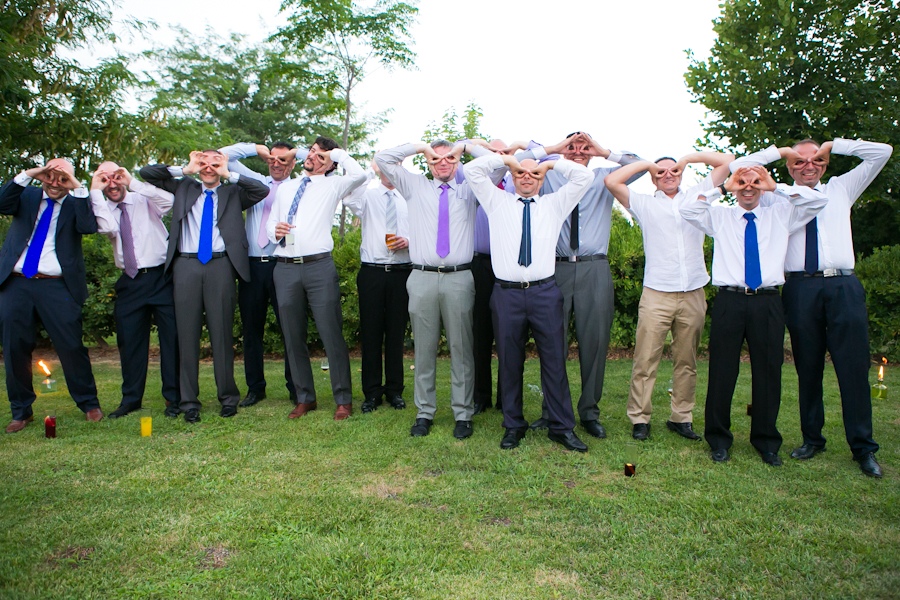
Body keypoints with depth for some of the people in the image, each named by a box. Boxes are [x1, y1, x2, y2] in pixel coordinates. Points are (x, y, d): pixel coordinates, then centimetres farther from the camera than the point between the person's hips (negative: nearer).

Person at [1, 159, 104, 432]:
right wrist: (26, 175, -10)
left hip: (57, 287, -3)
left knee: (71, 346, -4)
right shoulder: (27, 196, 13)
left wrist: (77, 188, -13)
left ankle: (89, 404, 11)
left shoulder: (76, 203, 6)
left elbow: (89, 227, -13)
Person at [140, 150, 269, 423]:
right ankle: (189, 401, 8)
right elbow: (146, 173, 15)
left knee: (222, 333, 0)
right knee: (187, 334, 1)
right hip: (186, 265, 2)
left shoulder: (233, 193, 15)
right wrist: (185, 169, 9)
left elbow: (262, 190, -2)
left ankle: (228, 397, 10)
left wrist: (228, 174, 3)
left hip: (220, 266, -1)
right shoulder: (184, 187, 20)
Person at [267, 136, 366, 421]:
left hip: (319, 266, -4)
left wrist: (338, 153, 5)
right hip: (285, 267, 4)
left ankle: (343, 399, 6)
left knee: (332, 334, -5)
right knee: (293, 337, 8)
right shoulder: (285, 187, 21)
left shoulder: (332, 186, 9)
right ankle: (305, 398, 21)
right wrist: (274, 230, -2)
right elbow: (271, 221, 21)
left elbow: (359, 175, -8)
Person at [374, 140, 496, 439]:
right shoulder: (415, 186, 18)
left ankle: (463, 414, 11)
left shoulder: (469, 190, 17)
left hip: (459, 279, 0)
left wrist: (466, 145, 11)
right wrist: (420, 146, 12)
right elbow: (382, 159, 14)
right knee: (424, 349, 5)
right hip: (422, 278, 1)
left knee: (461, 350, 2)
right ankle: (424, 412, 15)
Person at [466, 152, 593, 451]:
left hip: (545, 293, 0)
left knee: (554, 361, 3)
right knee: (509, 363, 7)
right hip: (506, 293, 0)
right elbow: (473, 170, 10)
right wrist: (507, 159, 13)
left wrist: (551, 163, 15)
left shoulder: (555, 204, 16)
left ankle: (562, 427, 14)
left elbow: (584, 176, 10)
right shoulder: (497, 202, 15)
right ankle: (513, 426, 20)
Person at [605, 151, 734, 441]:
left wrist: (688, 157, 17)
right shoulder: (644, 203, 11)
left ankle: (681, 417, 19)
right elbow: (612, 181, 0)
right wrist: (646, 164, 9)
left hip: (693, 295, 2)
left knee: (687, 362, 8)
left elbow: (727, 161, 18)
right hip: (657, 295, -2)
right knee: (645, 360, -4)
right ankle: (639, 419, 5)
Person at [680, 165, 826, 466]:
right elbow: (688, 208, -1)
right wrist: (723, 187, 0)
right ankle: (719, 439, 15)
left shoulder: (780, 215, 17)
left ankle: (766, 441, 20)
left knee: (769, 372, 5)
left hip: (767, 302, 2)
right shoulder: (719, 216, 13)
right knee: (722, 371, 2)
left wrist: (776, 187, 5)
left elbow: (817, 200, 7)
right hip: (729, 301, -1)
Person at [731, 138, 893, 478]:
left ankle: (863, 448, 8)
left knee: (854, 367, -2)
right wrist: (778, 151, 12)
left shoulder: (842, 189, 21)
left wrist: (833, 145, 15)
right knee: (807, 369, 6)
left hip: (843, 287, 1)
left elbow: (882, 152, 20)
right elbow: (739, 169, 11)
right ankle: (812, 439, 18)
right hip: (801, 287, 0)